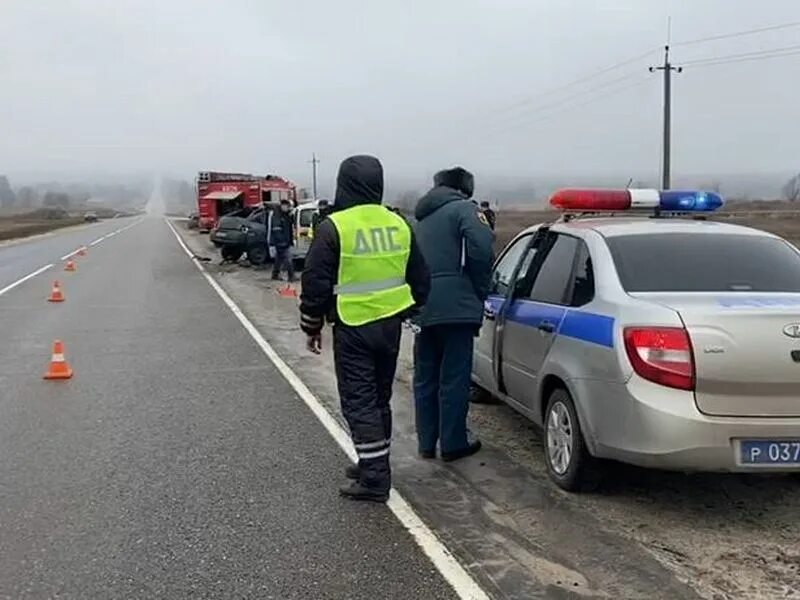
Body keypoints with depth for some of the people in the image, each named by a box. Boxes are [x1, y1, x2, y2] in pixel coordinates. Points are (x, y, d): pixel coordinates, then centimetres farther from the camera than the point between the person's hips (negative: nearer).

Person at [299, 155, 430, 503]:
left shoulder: (334, 227, -12)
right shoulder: (398, 225, 6)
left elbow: (316, 284, -10)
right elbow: (420, 280, 13)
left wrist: (312, 326, 2)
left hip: (353, 328, -6)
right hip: (390, 325, 6)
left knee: (359, 401, -1)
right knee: (379, 398, 17)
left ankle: (375, 479, -2)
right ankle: (373, 465, 28)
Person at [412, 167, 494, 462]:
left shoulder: (421, 217, 22)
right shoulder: (463, 209, -1)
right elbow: (481, 248, -16)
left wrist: (419, 296, 18)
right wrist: (480, 291, -6)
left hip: (421, 307, 7)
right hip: (454, 304, -7)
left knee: (425, 378, 13)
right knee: (454, 378, 0)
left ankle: (427, 442, 19)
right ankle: (453, 444, 6)